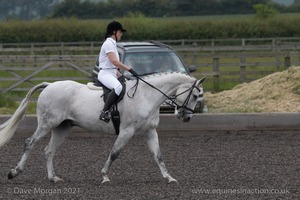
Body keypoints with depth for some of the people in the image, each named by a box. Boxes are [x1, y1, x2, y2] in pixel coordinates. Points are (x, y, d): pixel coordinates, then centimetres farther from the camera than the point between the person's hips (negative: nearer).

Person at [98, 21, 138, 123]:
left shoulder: (112, 44, 23)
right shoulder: (108, 43, -8)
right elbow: (114, 61, -20)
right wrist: (130, 69, -23)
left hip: (112, 74, 11)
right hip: (105, 73, -11)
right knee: (118, 87, -37)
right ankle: (104, 112, -43)